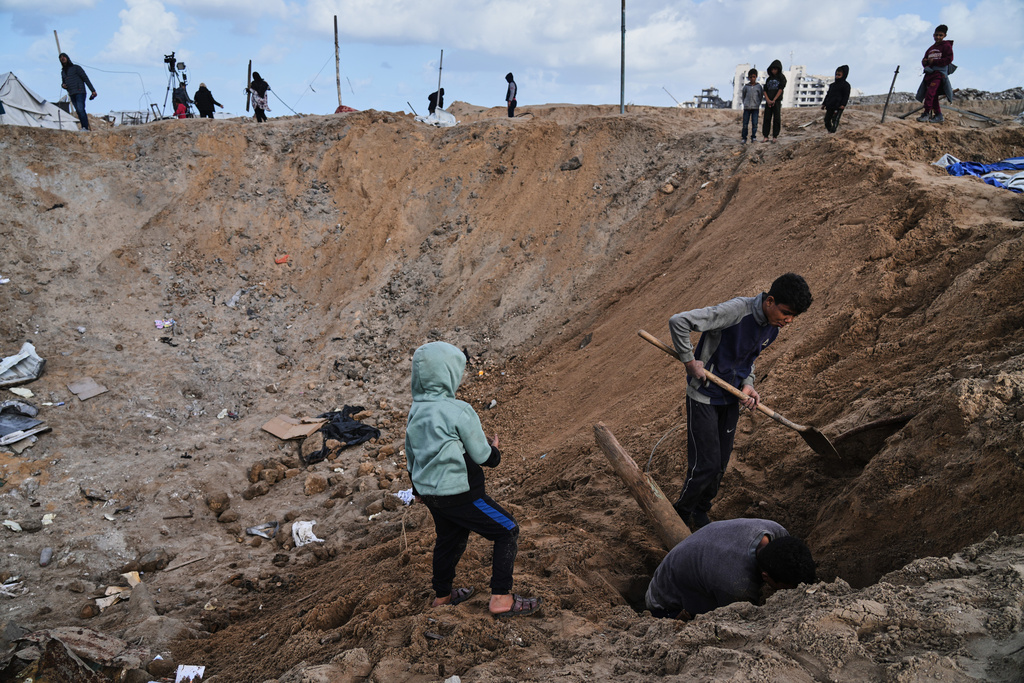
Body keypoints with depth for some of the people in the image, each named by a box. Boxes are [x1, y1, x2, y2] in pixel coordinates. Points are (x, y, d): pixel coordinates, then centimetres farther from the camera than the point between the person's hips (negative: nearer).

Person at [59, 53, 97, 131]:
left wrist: (93, 90, -9)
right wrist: (63, 85, 1)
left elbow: (86, 79, -2)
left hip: (80, 92, -6)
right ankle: (84, 128, -1)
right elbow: (63, 82, 28)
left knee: (80, 110, -19)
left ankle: (85, 127, -21)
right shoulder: (63, 72, 20)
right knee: (79, 112, 1)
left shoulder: (76, 67, 3)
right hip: (72, 94, 6)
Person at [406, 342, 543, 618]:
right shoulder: (458, 411, -19)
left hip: (428, 490, 8)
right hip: (459, 492, -8)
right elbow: (483, 457, -13)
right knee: (508, 531, 4)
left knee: (449, 538, 27)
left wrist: (420, 489, 27)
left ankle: (442, 595, 42)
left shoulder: (415, 411, 4)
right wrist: (494, 448, 10)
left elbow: (411, 456, 14)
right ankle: (501, 598, 2)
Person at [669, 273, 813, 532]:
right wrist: (690, 361, -22)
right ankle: (679, 514, 17)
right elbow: (678, 321, -29)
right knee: (706, 465, -6)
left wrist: (747, 384, -3)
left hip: (730, 399, 7)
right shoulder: (736, 311, -27)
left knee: (720, 466, 13)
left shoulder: (773, 328, -1)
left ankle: (699, 515, 33)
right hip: (704, 397, -7)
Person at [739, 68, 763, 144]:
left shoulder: (759, 86, 3)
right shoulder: (746, 86, 4)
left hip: (755, 107, 0)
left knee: (754, 123, -2)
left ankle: (753, 137, 7)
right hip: (747, 107, 0)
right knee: (745, 123, -1)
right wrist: (745, 103, 6)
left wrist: (758, 104, 2)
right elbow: (743, 96, 14)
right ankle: (744, 138, 5)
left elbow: (761, 96, 9)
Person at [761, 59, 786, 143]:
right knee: (767, 118, -2)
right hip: (768, 101, 4)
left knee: (776, 119, -3)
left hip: (777, 101, -3)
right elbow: (765, 90, 8)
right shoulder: (768, 79, 15)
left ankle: (775, 137, -1)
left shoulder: (782, 77, 4)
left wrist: (774, 100, -12)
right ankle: (765, 136, -1)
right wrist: (768, 100, -8)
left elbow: (781, 89, -5)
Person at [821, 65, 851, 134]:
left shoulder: (845, 85, 0)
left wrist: (843, 104, -19)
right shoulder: (832, 85, 20)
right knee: (827, 119, 6)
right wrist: (824, 103, 19)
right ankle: (829, 130, 18)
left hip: (838, 106, -7)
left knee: (835, 119, -15)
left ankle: (832, 131, -22)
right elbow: (828, 95, 25)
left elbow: (846, 96, -7)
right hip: (830, 106, 7)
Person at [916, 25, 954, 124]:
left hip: (940, 72, -7)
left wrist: (934, 62, -14)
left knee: (930, 92, -22)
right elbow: (925, 59, 26)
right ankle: (939, 115, 9)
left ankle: (926, 113, -23)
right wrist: (924, 62, 0)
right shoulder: (931, 49, 24)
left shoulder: (946, 45, 3)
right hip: (930, 73, 7)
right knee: (933, 95, 5)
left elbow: (949, 59, -8)